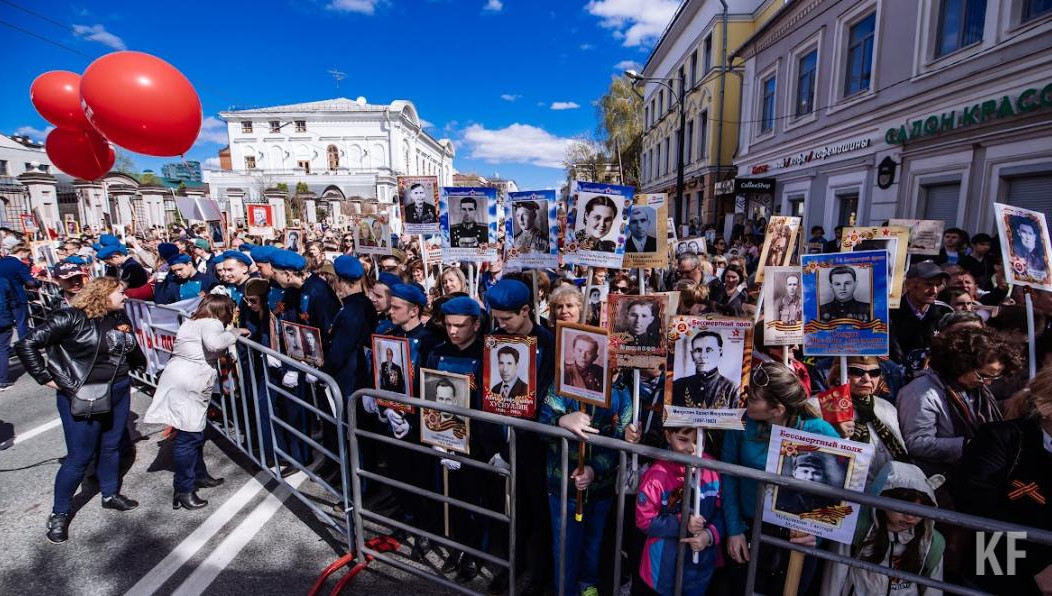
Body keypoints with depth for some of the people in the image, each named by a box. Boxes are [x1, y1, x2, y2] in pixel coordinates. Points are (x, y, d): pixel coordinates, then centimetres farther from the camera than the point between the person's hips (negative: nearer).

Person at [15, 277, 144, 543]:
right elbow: (26, 344, -13)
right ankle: (60, 512, 24)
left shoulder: (120, 318, 3)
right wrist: (45, 378, -11)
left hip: (119, 392, 6)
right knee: (79, 457, 3)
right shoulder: (70, 318, -15)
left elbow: (131, 348, 20)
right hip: (81, 397, -5)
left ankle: (110, 494, 37)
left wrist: (141, 363, 10)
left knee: (111, 447, 18)